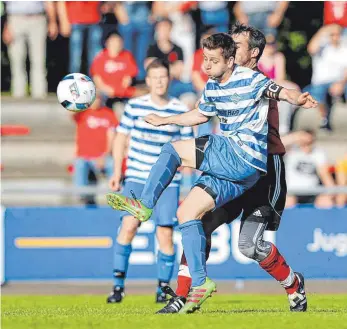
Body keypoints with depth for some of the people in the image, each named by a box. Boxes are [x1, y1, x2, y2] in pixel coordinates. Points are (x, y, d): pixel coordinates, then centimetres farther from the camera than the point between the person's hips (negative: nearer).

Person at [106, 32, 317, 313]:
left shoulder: (250, 79, -9)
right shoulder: (212, 87, 15)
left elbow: (279, 91, -26)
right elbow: (201, 115, 34)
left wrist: (297, 99, -47)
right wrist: (165, 121, 40)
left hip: (245, 158, -8)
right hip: (231, 167, 8)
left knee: (173, 150, -10)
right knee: (187, 212, 1)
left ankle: (145, 205, 1)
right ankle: (200, 283, -1)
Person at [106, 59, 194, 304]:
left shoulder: (181, 111, 2)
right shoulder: (135, 106, 2)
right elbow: (121, 137, 9)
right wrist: (117, 172, 4)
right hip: (137, 178, 0)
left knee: (165, 233, -4)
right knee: (128, 226, -14)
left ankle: (163, 288, 9)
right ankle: (119, 284, -7)